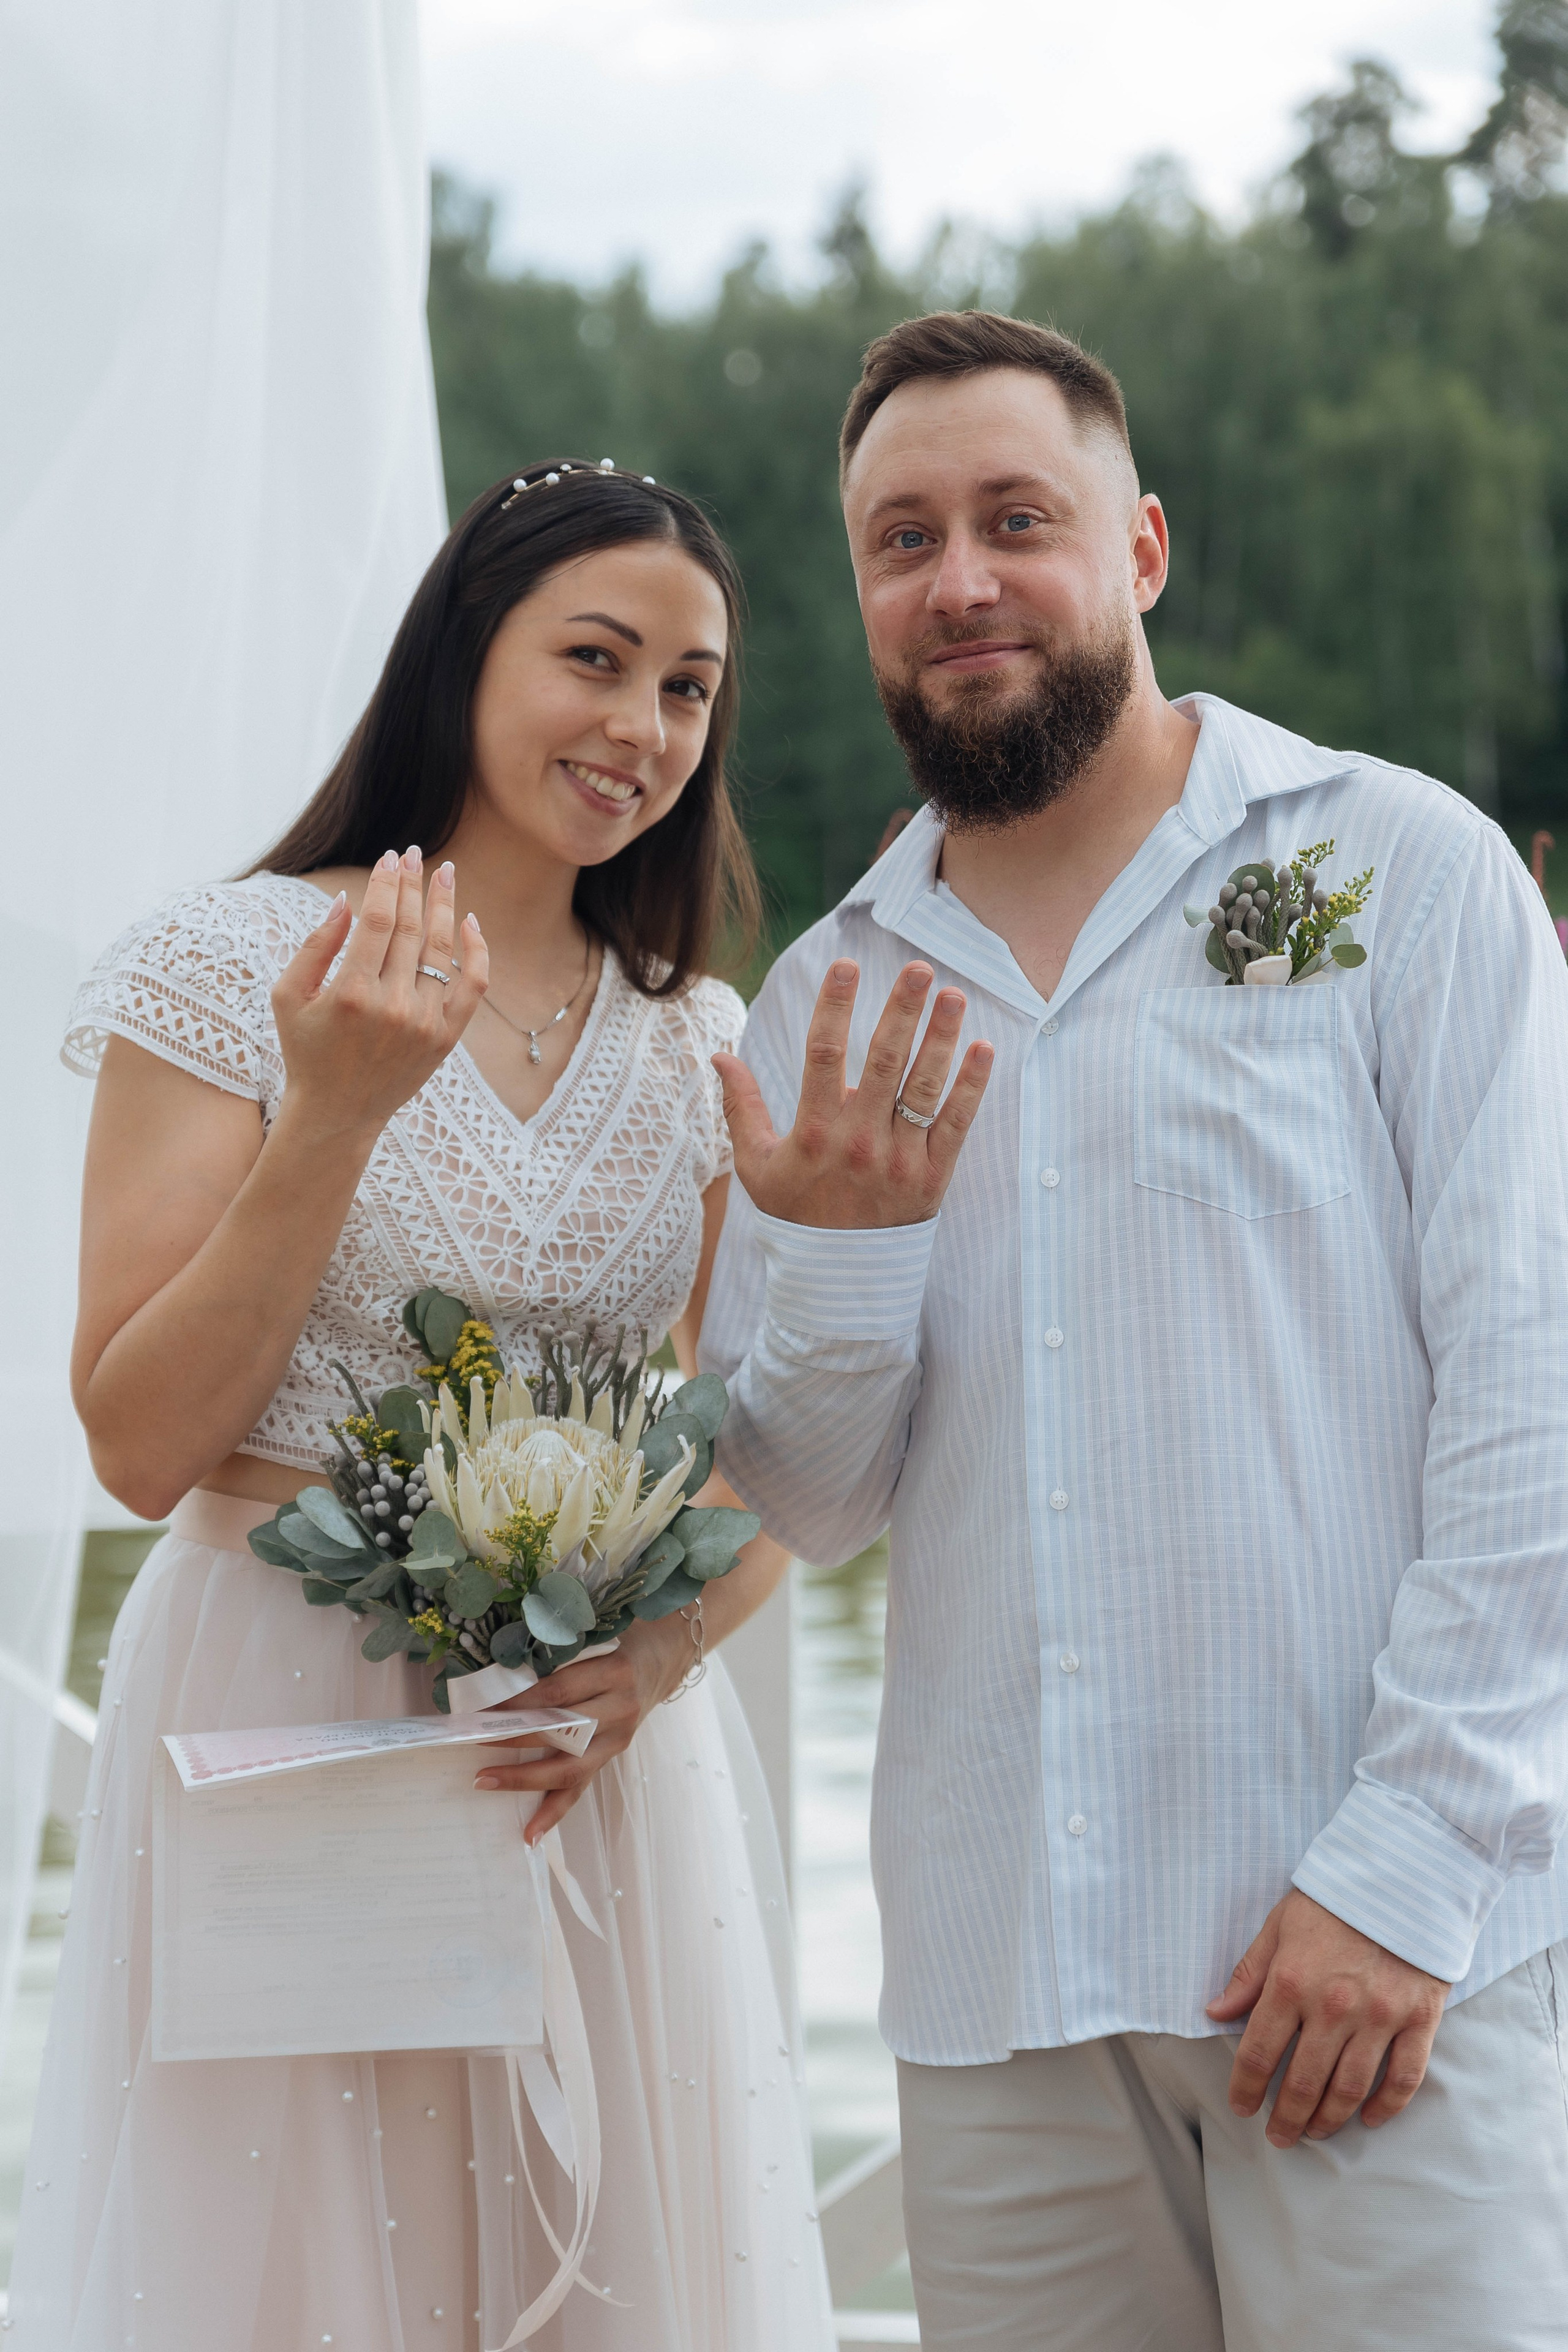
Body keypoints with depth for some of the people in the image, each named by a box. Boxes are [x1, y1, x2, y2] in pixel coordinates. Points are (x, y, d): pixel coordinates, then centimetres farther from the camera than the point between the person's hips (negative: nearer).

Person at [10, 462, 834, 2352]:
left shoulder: (699, 1045, 9)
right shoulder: (237, 961, -4)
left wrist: (660, 1649, -11)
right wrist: (337, 1110, -18)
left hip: (604, 1765, 4)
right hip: (287, 1739, -4)